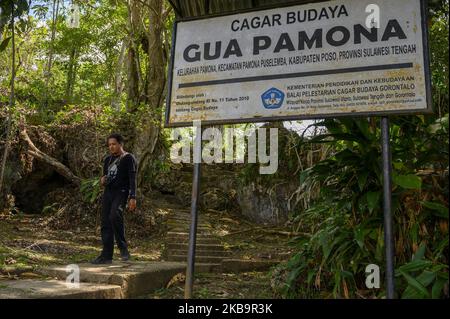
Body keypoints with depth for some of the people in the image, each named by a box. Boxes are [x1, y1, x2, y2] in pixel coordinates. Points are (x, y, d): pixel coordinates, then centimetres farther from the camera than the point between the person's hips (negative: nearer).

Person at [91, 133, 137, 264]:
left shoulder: (129, 158, -3)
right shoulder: (108, 159, 17)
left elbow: (132, 179, -10)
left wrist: (133, 198, -20)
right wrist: (102, 180, 0)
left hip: (121, 193, -7)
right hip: (108, 193, 7)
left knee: (115, 216, -30)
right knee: (106, 224, 2)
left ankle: (123, 247, -17)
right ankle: (106, 255, 7)